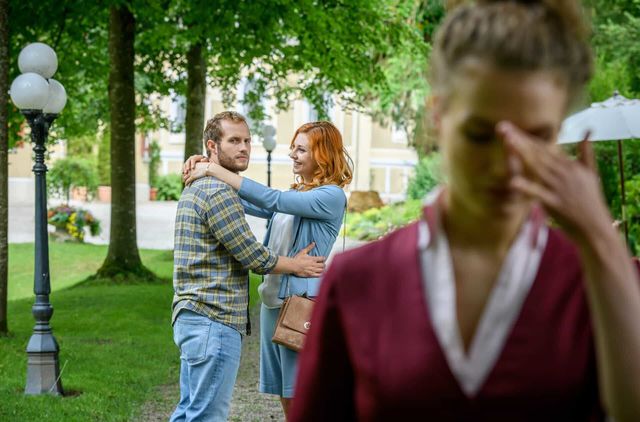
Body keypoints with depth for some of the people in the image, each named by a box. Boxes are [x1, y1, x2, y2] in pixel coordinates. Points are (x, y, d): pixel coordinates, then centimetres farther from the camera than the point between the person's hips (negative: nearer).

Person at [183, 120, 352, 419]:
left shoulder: (332, 196, -10)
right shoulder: (294, 195, 17)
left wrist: (215, 170, -20)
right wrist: (205, 165, 0)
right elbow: (243, 202, 14)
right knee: (286, 396, 12)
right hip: (273, 300, 8)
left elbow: (270, 200, -20)